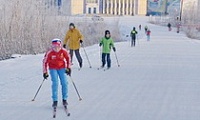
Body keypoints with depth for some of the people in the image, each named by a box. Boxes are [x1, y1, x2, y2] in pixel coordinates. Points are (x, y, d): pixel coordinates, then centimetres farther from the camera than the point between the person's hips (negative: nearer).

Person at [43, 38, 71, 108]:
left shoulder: (63, 51, -14)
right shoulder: (49, 53, -19)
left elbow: (68, 58, 4)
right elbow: (45, 62, -7)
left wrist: (68, 68, 2)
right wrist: (45, 72, -5)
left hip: (62, 68, 2)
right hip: (53, 69, -2)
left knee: (64, 83, -5)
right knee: (55, 84, -13)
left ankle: (64, 99, 9)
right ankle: (55, 100, -6)